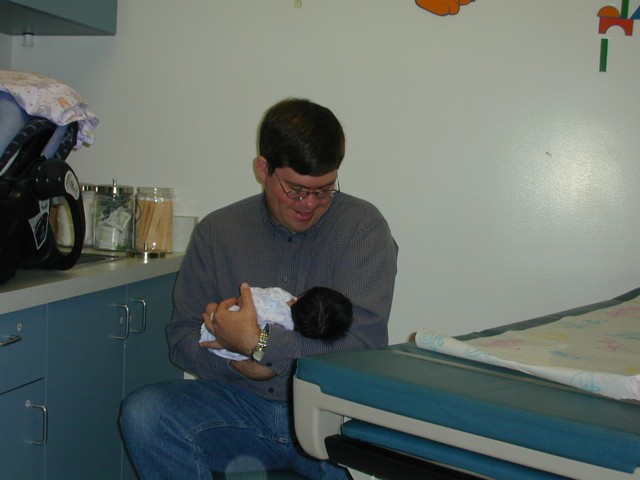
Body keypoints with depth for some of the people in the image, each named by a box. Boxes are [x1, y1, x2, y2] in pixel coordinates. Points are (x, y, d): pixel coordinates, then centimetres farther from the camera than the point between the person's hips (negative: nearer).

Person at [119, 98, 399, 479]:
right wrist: (238, 363, -16)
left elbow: (364, 341, -14)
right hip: (241, 403, 4)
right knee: (143, 413, -22)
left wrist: (257, 344, -18)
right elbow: (182, 337, 5)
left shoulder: (363, 226, -4)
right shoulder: (216, 231, 6)